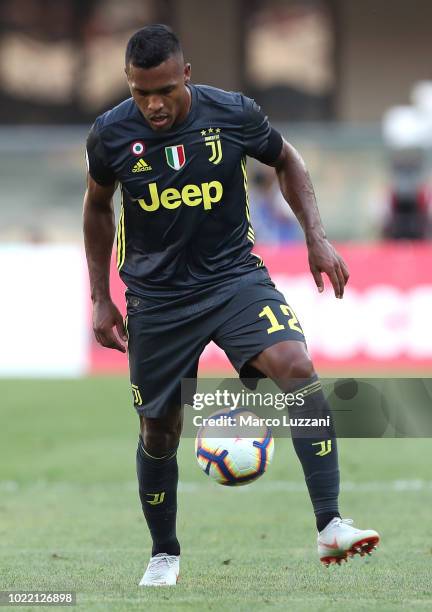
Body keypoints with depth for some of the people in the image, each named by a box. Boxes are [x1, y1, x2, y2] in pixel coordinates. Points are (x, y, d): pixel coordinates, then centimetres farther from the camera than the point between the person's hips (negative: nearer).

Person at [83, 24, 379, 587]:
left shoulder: (233, 113, -11)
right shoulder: (110, 134, -9)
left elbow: (286, 162, 9)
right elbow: (98, 208, 11)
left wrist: (317, 238, 0)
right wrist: (101, 299, 11)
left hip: (234, 277, -1)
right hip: (156, 297, 1)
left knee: (297, 368, -27)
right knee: (159, 432, 7)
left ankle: (331, 527, -29)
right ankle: (165, 555, 33)